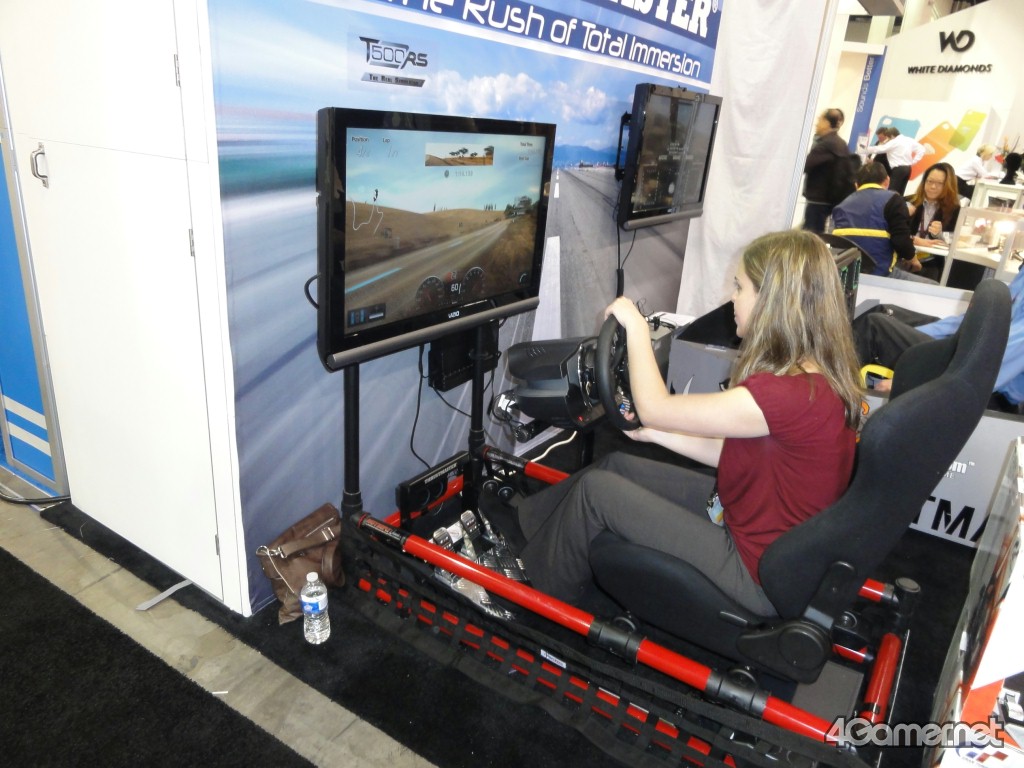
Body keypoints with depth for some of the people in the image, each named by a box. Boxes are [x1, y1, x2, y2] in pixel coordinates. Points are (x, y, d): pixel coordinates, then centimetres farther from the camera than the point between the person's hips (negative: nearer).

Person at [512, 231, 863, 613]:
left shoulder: (792, 394, -31)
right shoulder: (815, 376, -1)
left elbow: (654, 407, -23)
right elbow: (737, 453, 7)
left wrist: (636, 326, -11)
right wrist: (653, 433, 7)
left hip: (759, 577, -9)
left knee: (596, 488, -5)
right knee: (616, 465, 9)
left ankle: (542, 590, 21)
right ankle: (522, 517, 30)